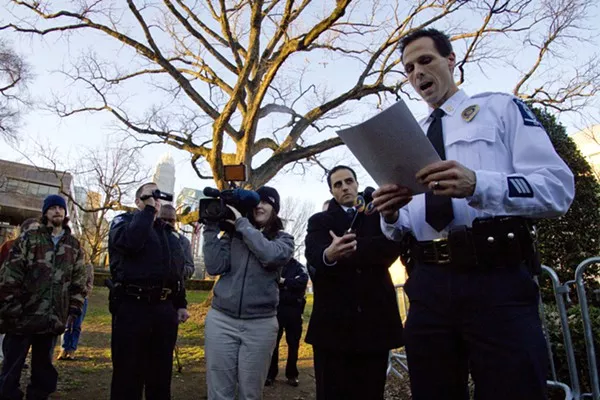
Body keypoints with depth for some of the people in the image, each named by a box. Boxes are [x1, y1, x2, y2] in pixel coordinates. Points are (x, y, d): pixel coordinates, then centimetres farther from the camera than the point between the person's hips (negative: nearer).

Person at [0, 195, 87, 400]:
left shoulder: (74, 246, 9)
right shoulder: (28, 239, 0)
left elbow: (79, 282, 10)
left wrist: (73, 311, 5)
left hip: (52, 321, 3)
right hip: (22, 318, -3)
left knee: (43, 371, 14)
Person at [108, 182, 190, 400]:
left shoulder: (168, 232, 20)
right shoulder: (123, 221, 3)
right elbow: (130, 241, -22)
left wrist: (180, 304, 16)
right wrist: (148, 209, -13)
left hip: (164, 310, 6)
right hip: (132, 307, -5)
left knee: (161, 373, 14)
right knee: (128, 374, 3)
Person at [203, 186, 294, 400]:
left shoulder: (283, 239, 3)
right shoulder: (233, 234, 8)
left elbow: (271, 255, -20)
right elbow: (215, 267, -4)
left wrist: (242, 224, -14)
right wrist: (212, 228, -6)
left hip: (260, 324, -1)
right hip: (221, 319, 1)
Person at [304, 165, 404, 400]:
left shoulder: (377, 217, 14)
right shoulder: (319, 221, 10)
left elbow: (392, 247, -7)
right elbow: (314, 254, -13)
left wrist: (349, 251, -15)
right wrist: (329, 254, -36)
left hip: (375, 320, 1)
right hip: (333, 322, -1)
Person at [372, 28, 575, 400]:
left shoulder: (501, 108, 9)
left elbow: (559, 188, -6)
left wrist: (476, 184, -23)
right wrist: (391, 215, -6)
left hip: (497, 282, -4)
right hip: (428, 287, 5)